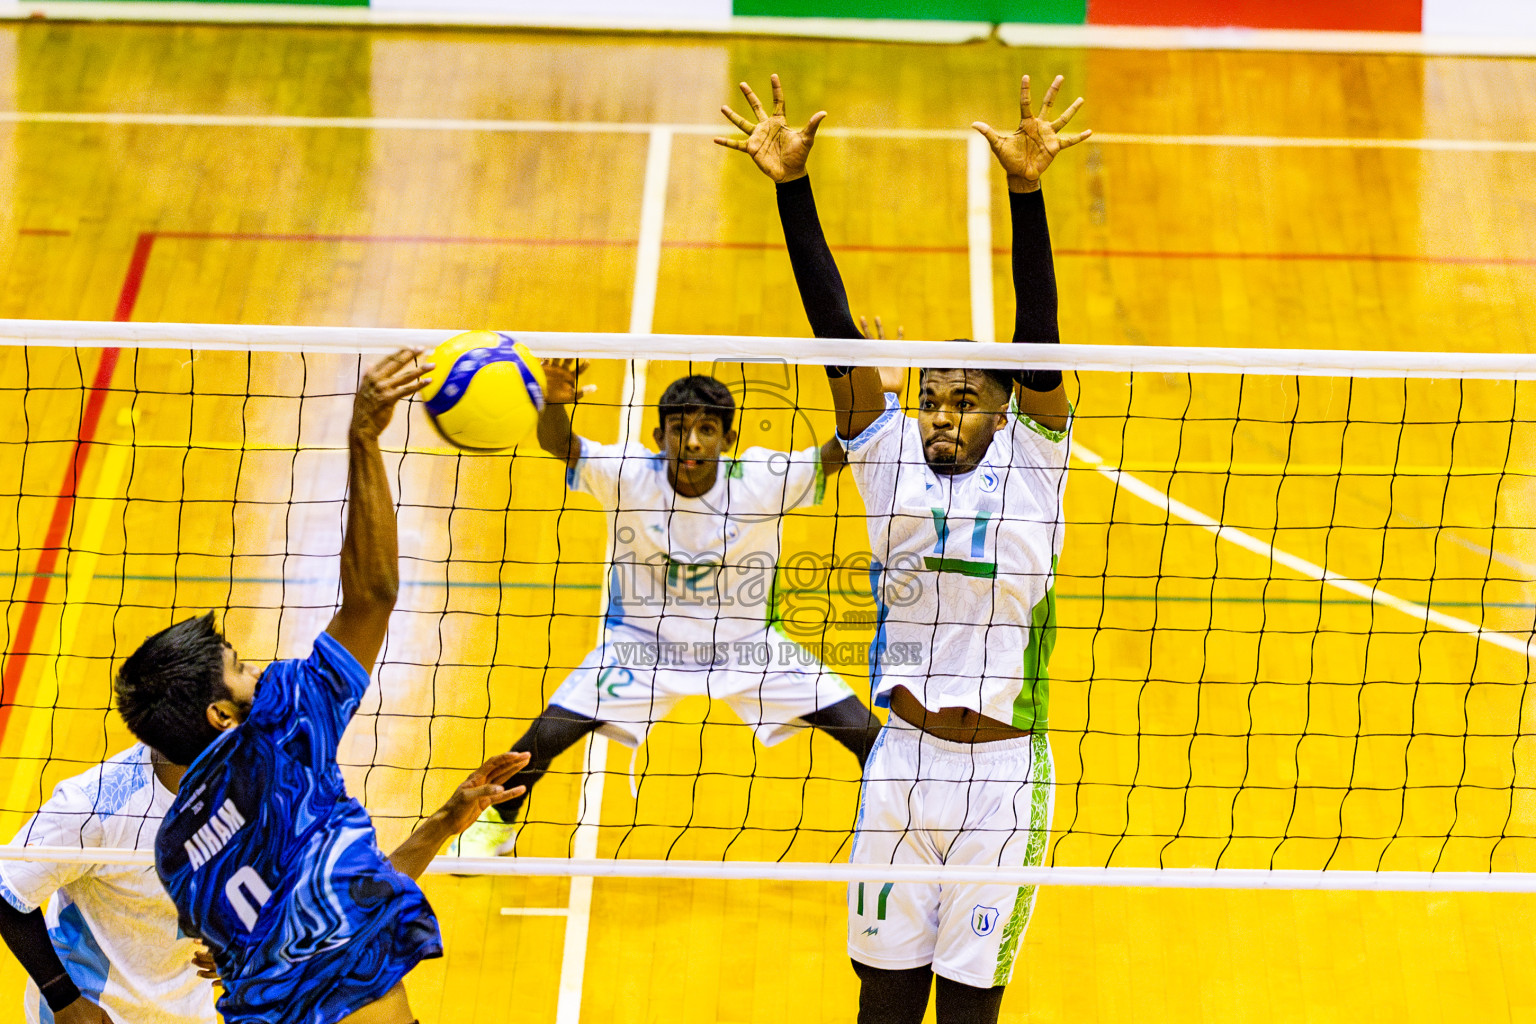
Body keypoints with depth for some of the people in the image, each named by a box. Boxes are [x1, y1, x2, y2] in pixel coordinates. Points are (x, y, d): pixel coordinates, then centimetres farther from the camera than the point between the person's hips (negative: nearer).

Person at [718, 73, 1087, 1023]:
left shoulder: (1030, 465, -1)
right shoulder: (890, 461, 3)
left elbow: (1038, 337, -14)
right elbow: (835, 330, -4)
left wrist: (1026, 193, -26)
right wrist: (793, 187, -11)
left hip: (1005, 772, -1)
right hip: (903, 761, 2)